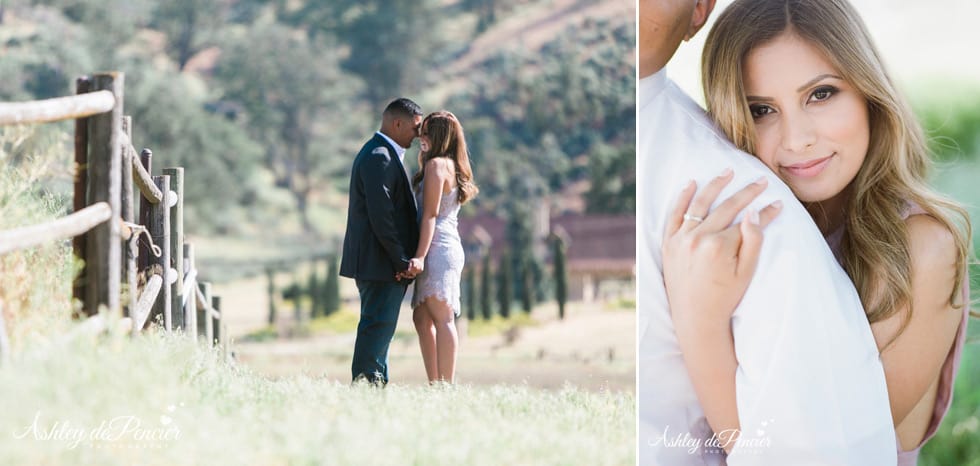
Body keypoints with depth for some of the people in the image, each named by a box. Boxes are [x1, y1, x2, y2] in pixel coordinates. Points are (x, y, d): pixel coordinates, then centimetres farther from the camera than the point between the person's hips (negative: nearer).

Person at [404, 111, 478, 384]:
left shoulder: (436, 164, -8)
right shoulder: (452, 166, 21)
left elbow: (430, 214, -15)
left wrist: (420, 255, -19)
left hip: (438, 248, -10)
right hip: (449, 247, 10)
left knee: (442, 318, -14)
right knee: (422, 318, 11)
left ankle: (446, 386, -19)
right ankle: (435, 384, 10)